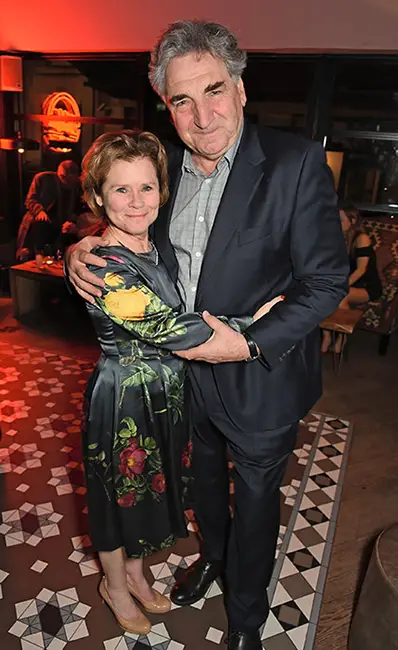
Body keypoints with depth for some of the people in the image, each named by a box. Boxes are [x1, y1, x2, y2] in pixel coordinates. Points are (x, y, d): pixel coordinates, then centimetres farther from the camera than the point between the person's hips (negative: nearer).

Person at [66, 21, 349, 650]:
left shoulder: (296, 162, -19)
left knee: (255, 497, 17)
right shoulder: (165, 164, -3)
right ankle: (212, 554, 60)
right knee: (205, 474, 28)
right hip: (187, 368, 5)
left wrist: (248, 344, -25)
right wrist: (82, 252, -13)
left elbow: (327, 281, -18)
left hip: (260, 379, -4)